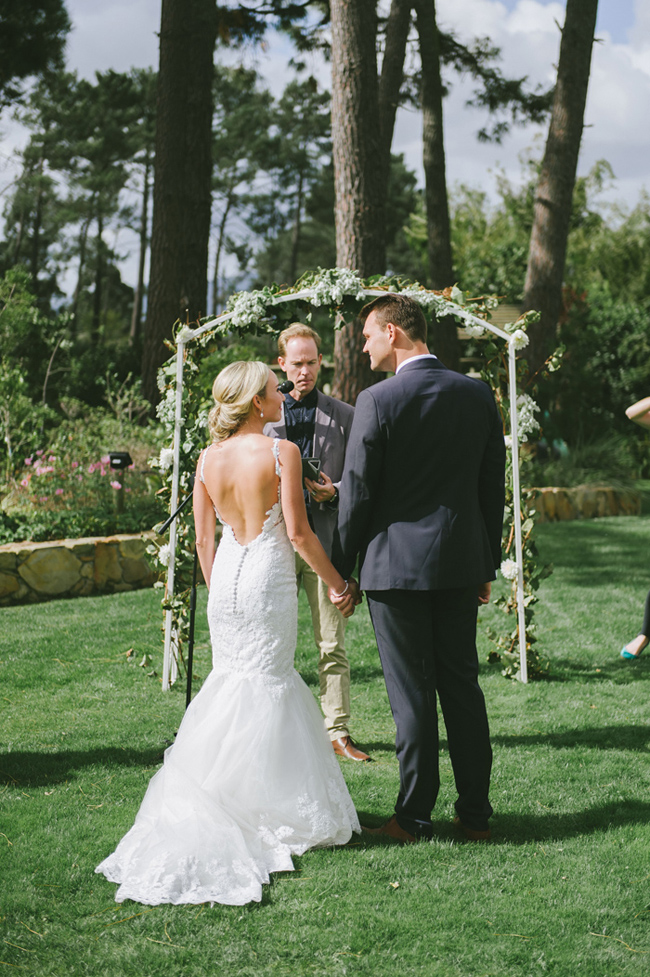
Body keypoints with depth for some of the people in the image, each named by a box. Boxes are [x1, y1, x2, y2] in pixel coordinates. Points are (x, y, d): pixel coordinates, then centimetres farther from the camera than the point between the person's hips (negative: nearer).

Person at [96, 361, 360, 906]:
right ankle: (263, 811, 7)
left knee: (233, 683, 16)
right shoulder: (281, 453, -11)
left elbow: (204, 540, 8)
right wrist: (338, 583, -1)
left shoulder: (209, 459, 4)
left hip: (226, 578, 5)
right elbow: (298, 533, -13)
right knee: (263, 688, 3)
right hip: (268, 580, -5)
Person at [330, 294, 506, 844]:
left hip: (396, 565, -5)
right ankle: (476, 814, 17)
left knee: (412, 693, 2)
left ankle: (415, 818, 10)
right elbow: (493, 485, 9)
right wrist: (488, 565, 17)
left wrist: (341, 570, 1)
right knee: (463, 685, 12)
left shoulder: (378, 401, -11)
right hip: (462, 562, 5)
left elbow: (357, 493, -9)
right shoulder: (478, 394, 4)